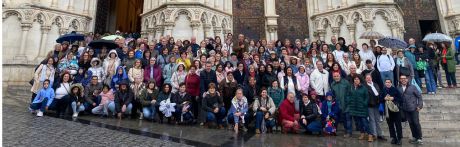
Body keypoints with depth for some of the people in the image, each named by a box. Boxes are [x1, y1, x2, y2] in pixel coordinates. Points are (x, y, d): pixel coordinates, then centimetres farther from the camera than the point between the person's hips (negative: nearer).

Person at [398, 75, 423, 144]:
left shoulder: (412, 87, -5)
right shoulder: (398, 88, -2)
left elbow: (419, 96, -1)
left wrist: (419, 105, -5)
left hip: (414, 108, -2)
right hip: (405, 110, 2)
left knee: (416, 123, 1)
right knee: (411, 123, 11)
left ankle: (419, 138, 13)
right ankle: (414, 137, 23)